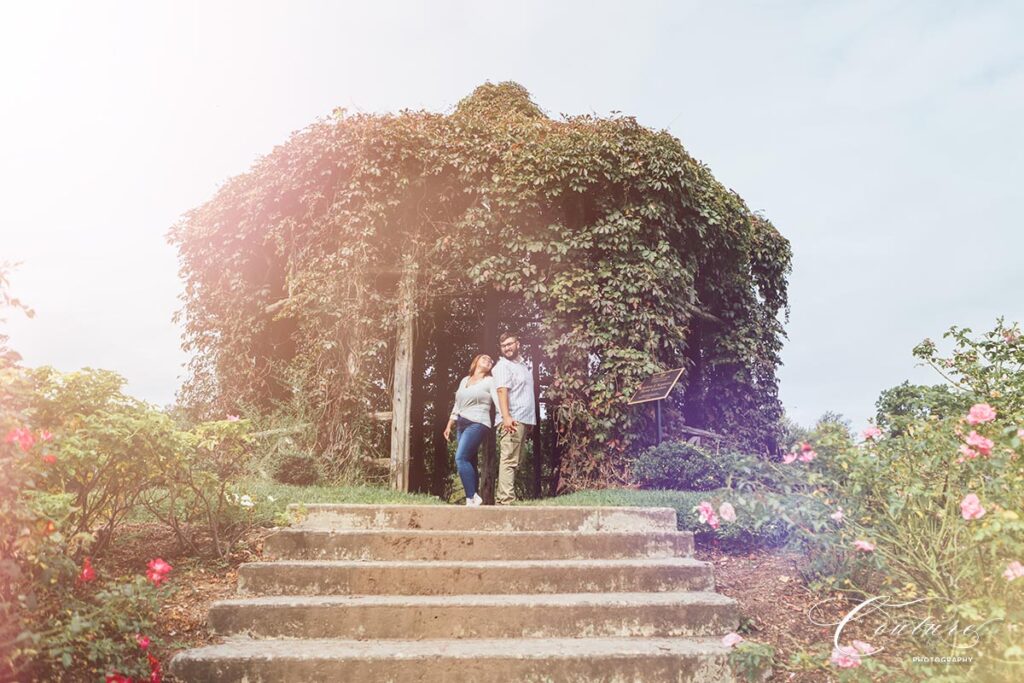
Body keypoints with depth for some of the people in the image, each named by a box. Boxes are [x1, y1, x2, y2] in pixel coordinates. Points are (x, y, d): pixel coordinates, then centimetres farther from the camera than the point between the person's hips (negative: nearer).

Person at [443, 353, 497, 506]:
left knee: (460, 458, -19)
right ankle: (474, 497, 5)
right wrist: (449, 425, 20)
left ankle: (472, 497, -17)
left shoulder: (490, 381, 3)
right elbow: (457, 404, 24)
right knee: (469, 462, 4)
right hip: (462, 424, 7)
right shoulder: (465, 380, 20)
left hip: (477, 423, -7)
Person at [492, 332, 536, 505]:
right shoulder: (503, 366, -5)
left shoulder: (525, 365, 22)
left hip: (524, 420, 9)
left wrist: (531, 420, 23)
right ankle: (506, 501, -18)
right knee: (509, 461, -14)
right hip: (511, 420, -9)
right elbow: (502, 391, -17)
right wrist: (506, 416, -29)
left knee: (514, 462, 10)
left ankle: (500, 499, 15)